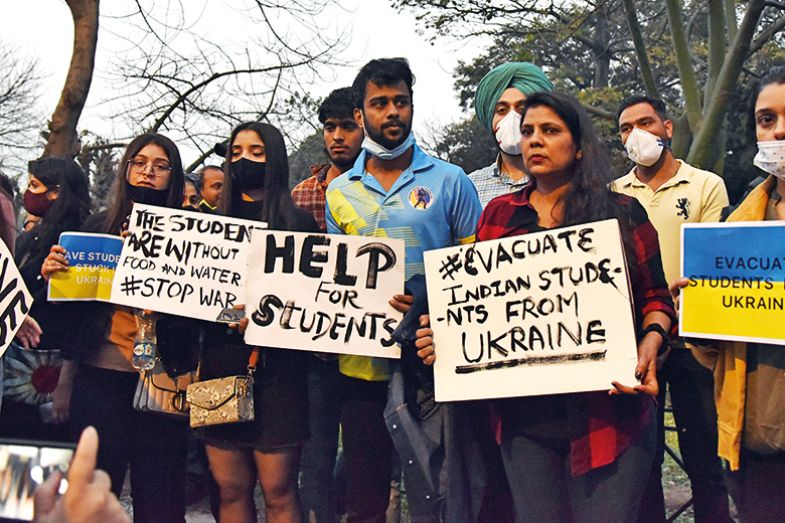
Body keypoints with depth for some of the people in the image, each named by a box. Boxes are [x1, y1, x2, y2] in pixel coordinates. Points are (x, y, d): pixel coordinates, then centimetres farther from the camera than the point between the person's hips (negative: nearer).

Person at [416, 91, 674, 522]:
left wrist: (651, 342, -14)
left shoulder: (621, 212, 4)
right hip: (523, 414, 3)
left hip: (607, 410, -2)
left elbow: (655, 297, 6)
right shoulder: (498, 215, 12)